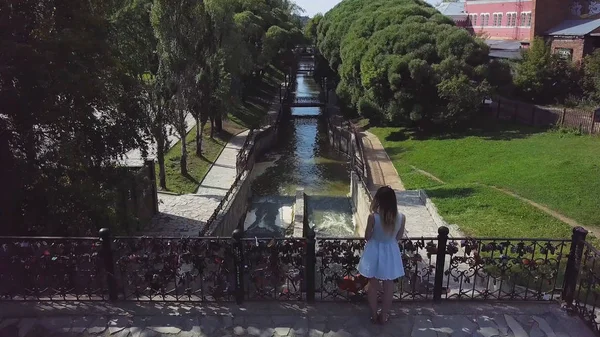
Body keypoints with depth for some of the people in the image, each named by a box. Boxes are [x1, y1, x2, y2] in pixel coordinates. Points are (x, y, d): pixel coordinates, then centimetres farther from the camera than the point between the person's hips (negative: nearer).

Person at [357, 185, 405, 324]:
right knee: (389, 286, 19)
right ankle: (384, 316, 32)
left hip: (375, 252, -2)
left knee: (373, 285, 17)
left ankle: (374, 315, 31)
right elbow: (398, 237, -2)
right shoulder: (401, 217, -16)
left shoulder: (373, 217, -24)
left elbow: (367, 237, -11)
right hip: (391, 253, 2)